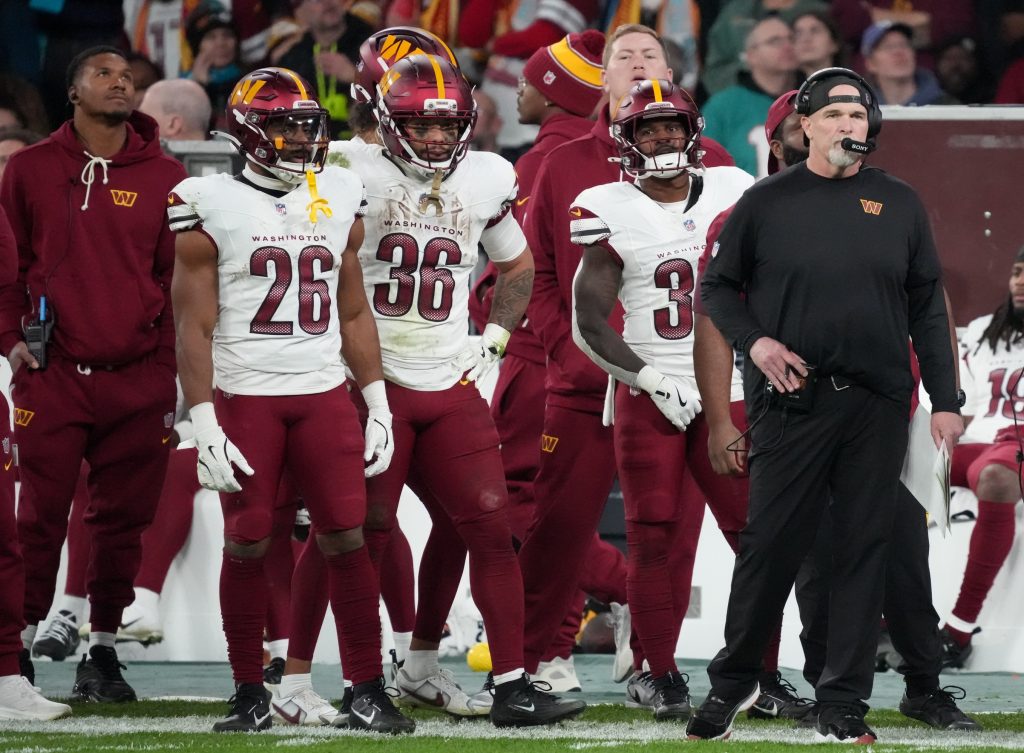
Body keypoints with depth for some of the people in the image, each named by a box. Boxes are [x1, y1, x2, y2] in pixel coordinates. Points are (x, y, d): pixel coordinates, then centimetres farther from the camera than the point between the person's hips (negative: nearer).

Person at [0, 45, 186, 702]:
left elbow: (181, 279, 8)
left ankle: (103, 652, 16)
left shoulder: (164, 179, 5)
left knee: (122, 522, 6)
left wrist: (172, 371, 4)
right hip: (53, 375, -1)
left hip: (138, 380, 1)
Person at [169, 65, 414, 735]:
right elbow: (195, 328, -4)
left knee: (347, 540, -3)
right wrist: (204, 424, -10)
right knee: (247, 545, -1)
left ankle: (369, 691, 2)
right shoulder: (212, 208, -3)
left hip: (324, 394, 3)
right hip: (244, 396, -3)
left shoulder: (338, 202, 11)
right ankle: (250, 695, 10)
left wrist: (378, 407, 11)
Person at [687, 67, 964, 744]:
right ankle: (734, 682, 15)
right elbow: (719, 287, 11)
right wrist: (753, 340, -7)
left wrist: (946, 401, 4)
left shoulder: (899, 204, 9)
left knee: (865, 549, 3)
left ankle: (843, 704, 8)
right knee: (772, 544, -2)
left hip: (878, 408, 2)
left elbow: (928, 308, 10)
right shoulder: (766, 203, 4)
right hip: (792, 402, -2)